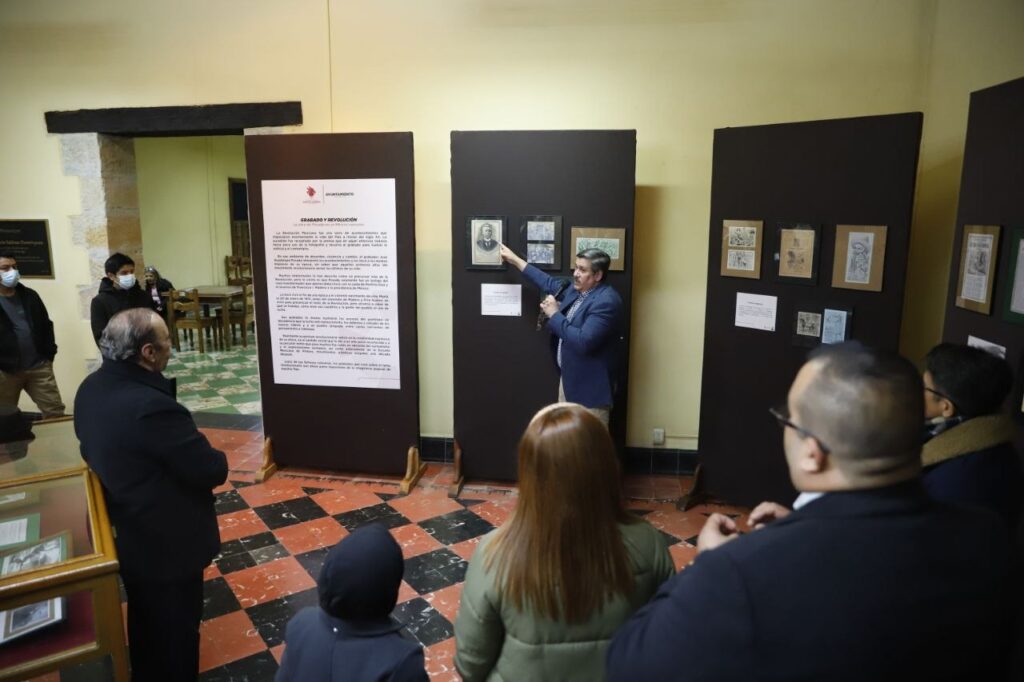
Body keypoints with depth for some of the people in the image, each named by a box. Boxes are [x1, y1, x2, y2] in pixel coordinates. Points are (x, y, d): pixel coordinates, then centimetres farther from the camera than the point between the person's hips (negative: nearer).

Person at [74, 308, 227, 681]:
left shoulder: (91, 388, -6)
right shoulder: (152, 407, -35)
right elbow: (212, 471, -27)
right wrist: (215, 455, -7)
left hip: (125, 534, 9)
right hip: (168, 543, -9)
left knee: (146, 622, 30)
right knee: (176, 629, 15)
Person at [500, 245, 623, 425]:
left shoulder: (606, 301, -23)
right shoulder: (577, 289, 5)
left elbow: (583, 342, -31)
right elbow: (550, 284, 21)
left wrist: (554, 314, -21)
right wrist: (515, 260, 22)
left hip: (591, 386, -9)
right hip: (568, 377, 10)